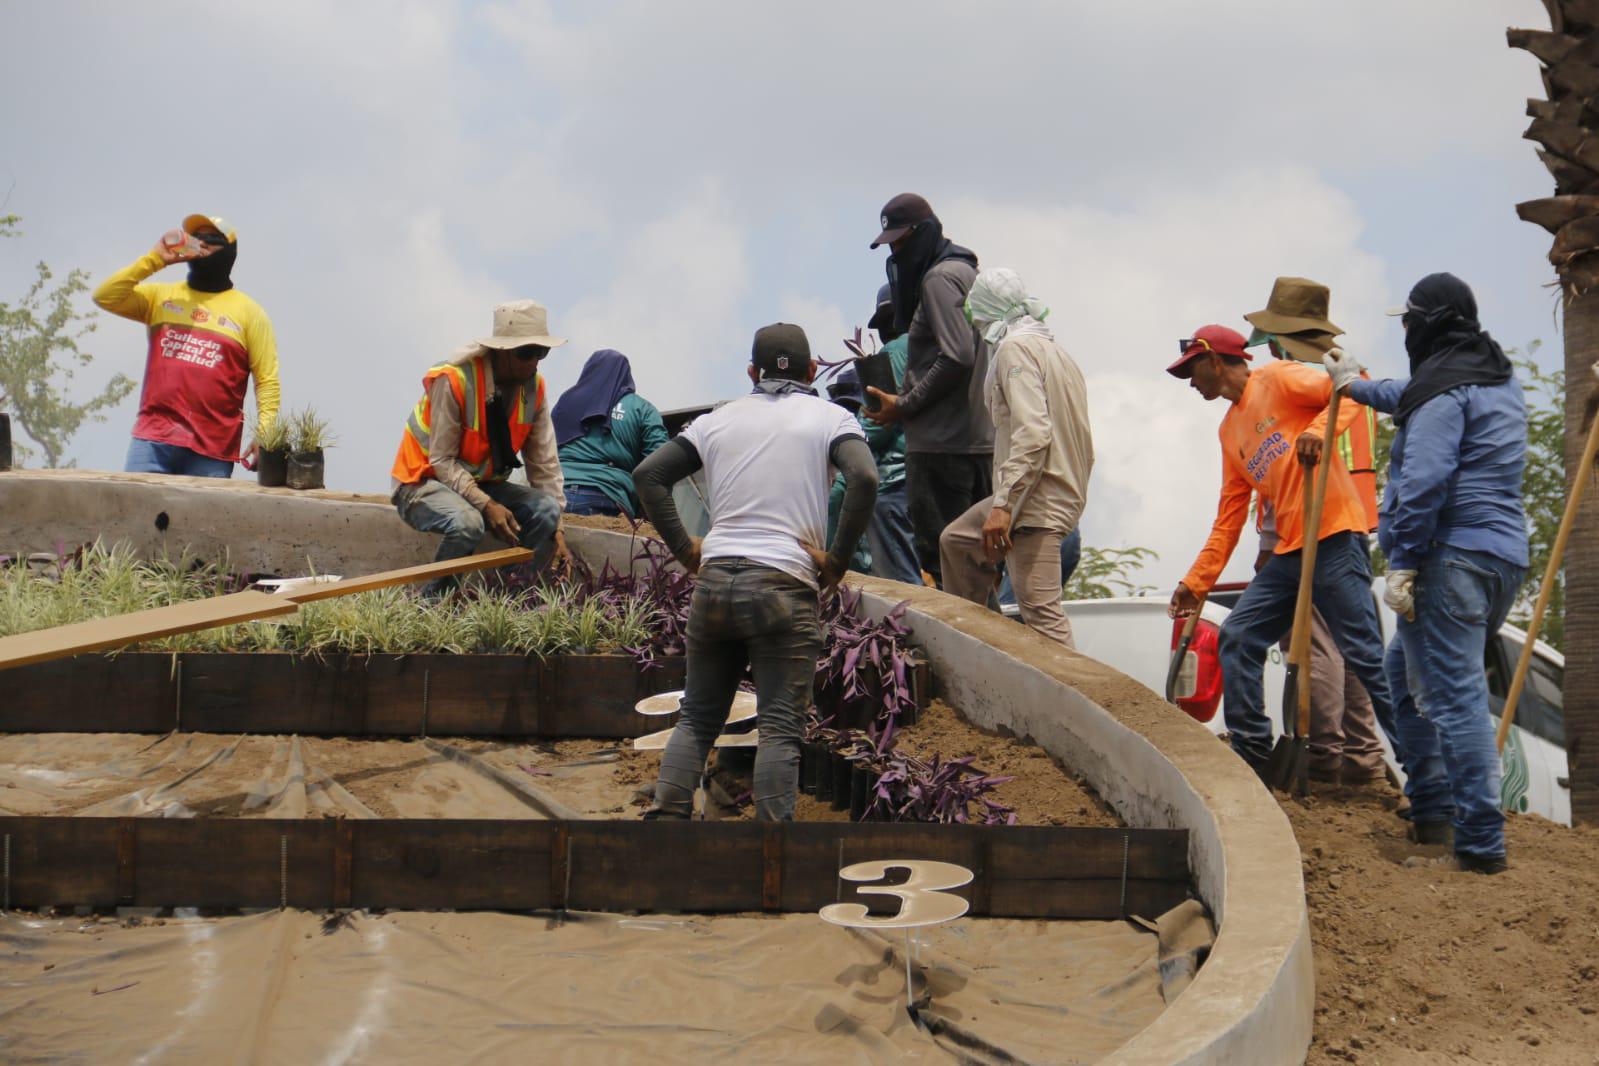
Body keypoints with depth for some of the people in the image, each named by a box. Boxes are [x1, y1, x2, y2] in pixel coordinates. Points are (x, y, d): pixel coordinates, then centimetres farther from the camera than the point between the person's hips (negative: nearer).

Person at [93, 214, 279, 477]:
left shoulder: (249, 312, 9)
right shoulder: (161, 296, 16)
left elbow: (267, 381, 3)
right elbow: (105, 297, 3)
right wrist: (154, 259, -2)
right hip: (152, 438, 2)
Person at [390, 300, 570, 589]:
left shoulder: (533, 387, -6)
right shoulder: (453, 381, -24)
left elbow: (544, 461, -3)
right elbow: (442, 461, -23)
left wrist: (555, 528, -10)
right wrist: (487, 505, -33)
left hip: (483, 484, 6)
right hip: (423, 483, -6)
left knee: (546, 509, -20)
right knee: (467, 522, -38)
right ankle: (435, 599, -15)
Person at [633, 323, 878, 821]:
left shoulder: (719, 419, 16)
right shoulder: (828, 417, 5)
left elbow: (647, 474, 10)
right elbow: (864, 479, -13)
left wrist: (683, 547, 11)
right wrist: (837, 559, -6)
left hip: (713, 580, 4)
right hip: (783, 583, -4)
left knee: (698, 718, 15)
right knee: (780, 726, -3)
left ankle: (666, 813, 5)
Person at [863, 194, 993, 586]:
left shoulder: (939, 278, -10)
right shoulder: (966, 272, 20)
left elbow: (956, 357, -20)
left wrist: (904, 406, -12)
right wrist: (904, 398, 16)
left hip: (942, 443, -10)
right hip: (981, 439, 10)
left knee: (940, 563, -8)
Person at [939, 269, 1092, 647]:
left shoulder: (1016, 348, -10)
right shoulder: (1055, 350, 18)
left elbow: (1032, 433, -23)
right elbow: (1084, 447, 20)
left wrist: (1003, 503, -24)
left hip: (1034, 503, -10)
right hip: (1064, 498, 10)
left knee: (1040, 610, -13)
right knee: (955, 540, 26)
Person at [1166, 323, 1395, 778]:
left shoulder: (1276, 378, 0)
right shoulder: (1229, 430, 23)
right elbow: (1229, 516, 23)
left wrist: (1317, 429, -26)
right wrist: (1196, 581, 20)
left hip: (1333, 539, -9)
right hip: (1287, 551, 9)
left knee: (1364, 653, -9)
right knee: (1238, 640, 4)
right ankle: (1251, 757, 11)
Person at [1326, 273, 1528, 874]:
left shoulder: (1444, 389, -10)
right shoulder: (1501, 380, 21)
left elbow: (1424, 482, -19)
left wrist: (1404, 563, -18)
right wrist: (1360, 387, 53)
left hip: (1450, 555, -10)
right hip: (1506, 555, 10)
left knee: (1453, 696, -11)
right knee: (1407, 674, 22)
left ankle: (1482, 842, -15)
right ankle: (1430, 809, 24)